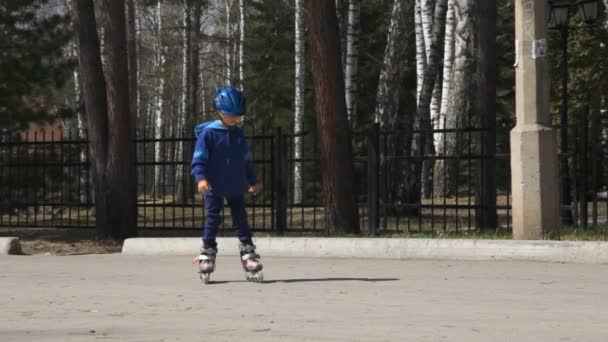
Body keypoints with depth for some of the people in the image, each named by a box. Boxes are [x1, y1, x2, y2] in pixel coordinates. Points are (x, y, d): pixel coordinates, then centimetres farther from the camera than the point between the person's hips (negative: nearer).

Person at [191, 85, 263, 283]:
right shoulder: (208, 133, -9)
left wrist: (252, 181, 20)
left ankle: (248, 251, 10)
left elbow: (246, 161, 18)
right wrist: (200, 177, -25)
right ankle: (207, 252, 9)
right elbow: (199, 158, -12)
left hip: (236, 187, 4)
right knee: (212, 220, 1)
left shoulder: (239, 134, 8)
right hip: (214, 187, -4)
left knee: (241, 220, 7)